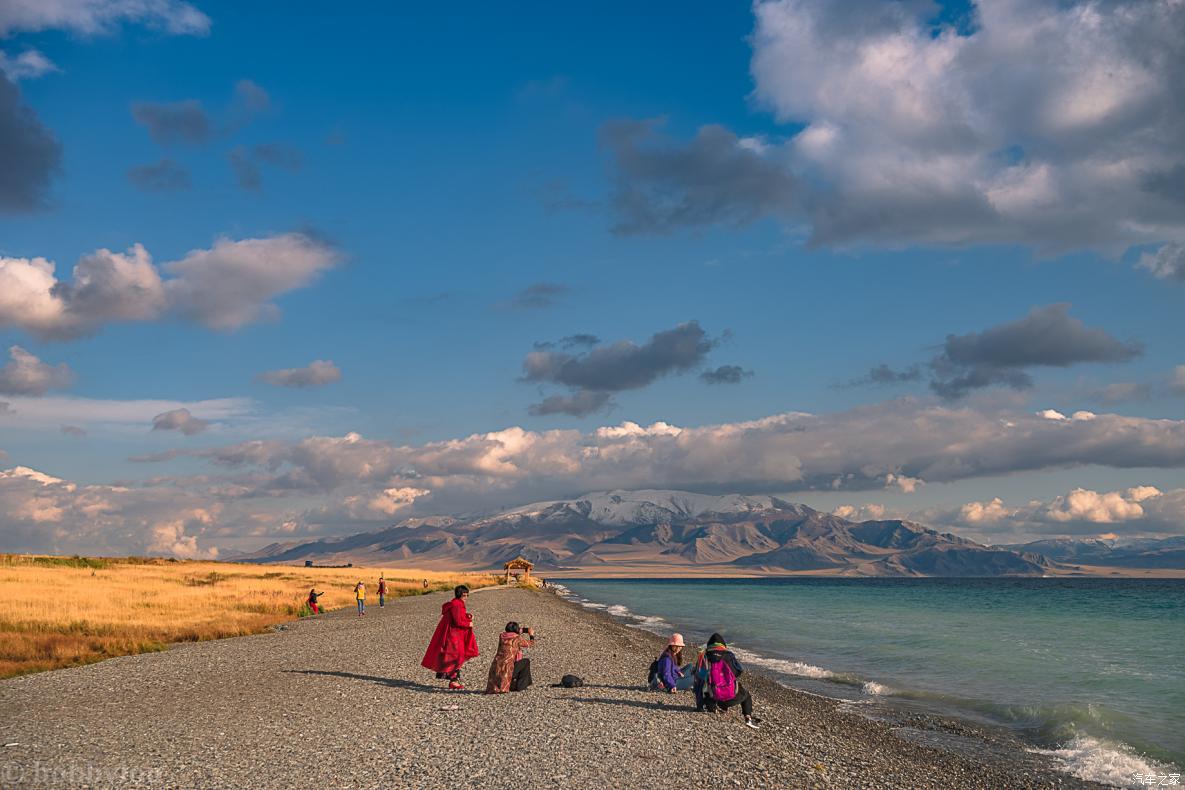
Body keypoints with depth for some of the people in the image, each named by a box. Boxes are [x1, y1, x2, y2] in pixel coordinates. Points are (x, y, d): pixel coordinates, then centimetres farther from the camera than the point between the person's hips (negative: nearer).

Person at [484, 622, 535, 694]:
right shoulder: (517, 638, -6)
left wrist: (525, 630, 39)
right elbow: (530, 644, 11)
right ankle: (520, 686, 15)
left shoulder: (502, 636, 9)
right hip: (507, 669, -6)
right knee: (526, 661, 17)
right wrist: (531, 635, 30)